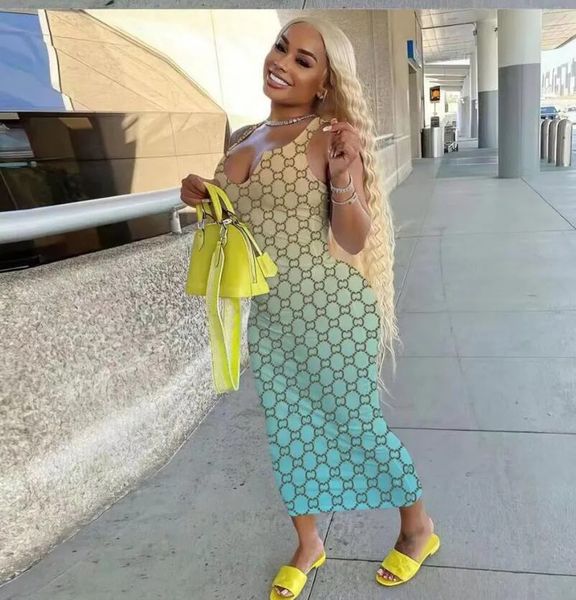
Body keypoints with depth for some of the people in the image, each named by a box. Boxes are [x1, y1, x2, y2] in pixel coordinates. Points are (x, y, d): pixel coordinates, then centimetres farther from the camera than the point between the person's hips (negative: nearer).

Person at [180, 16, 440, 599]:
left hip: (333, 311, -6)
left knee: (358, 421, 9)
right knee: (285, 430, 16)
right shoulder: (240, 139, 9)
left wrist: (342, 176, -27)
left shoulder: (329, 137, -10)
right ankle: (307, 545, 41)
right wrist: (205, 200, 1)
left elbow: (353, 240, -12)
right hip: (268, 316, 6)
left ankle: (418, 526, 39)